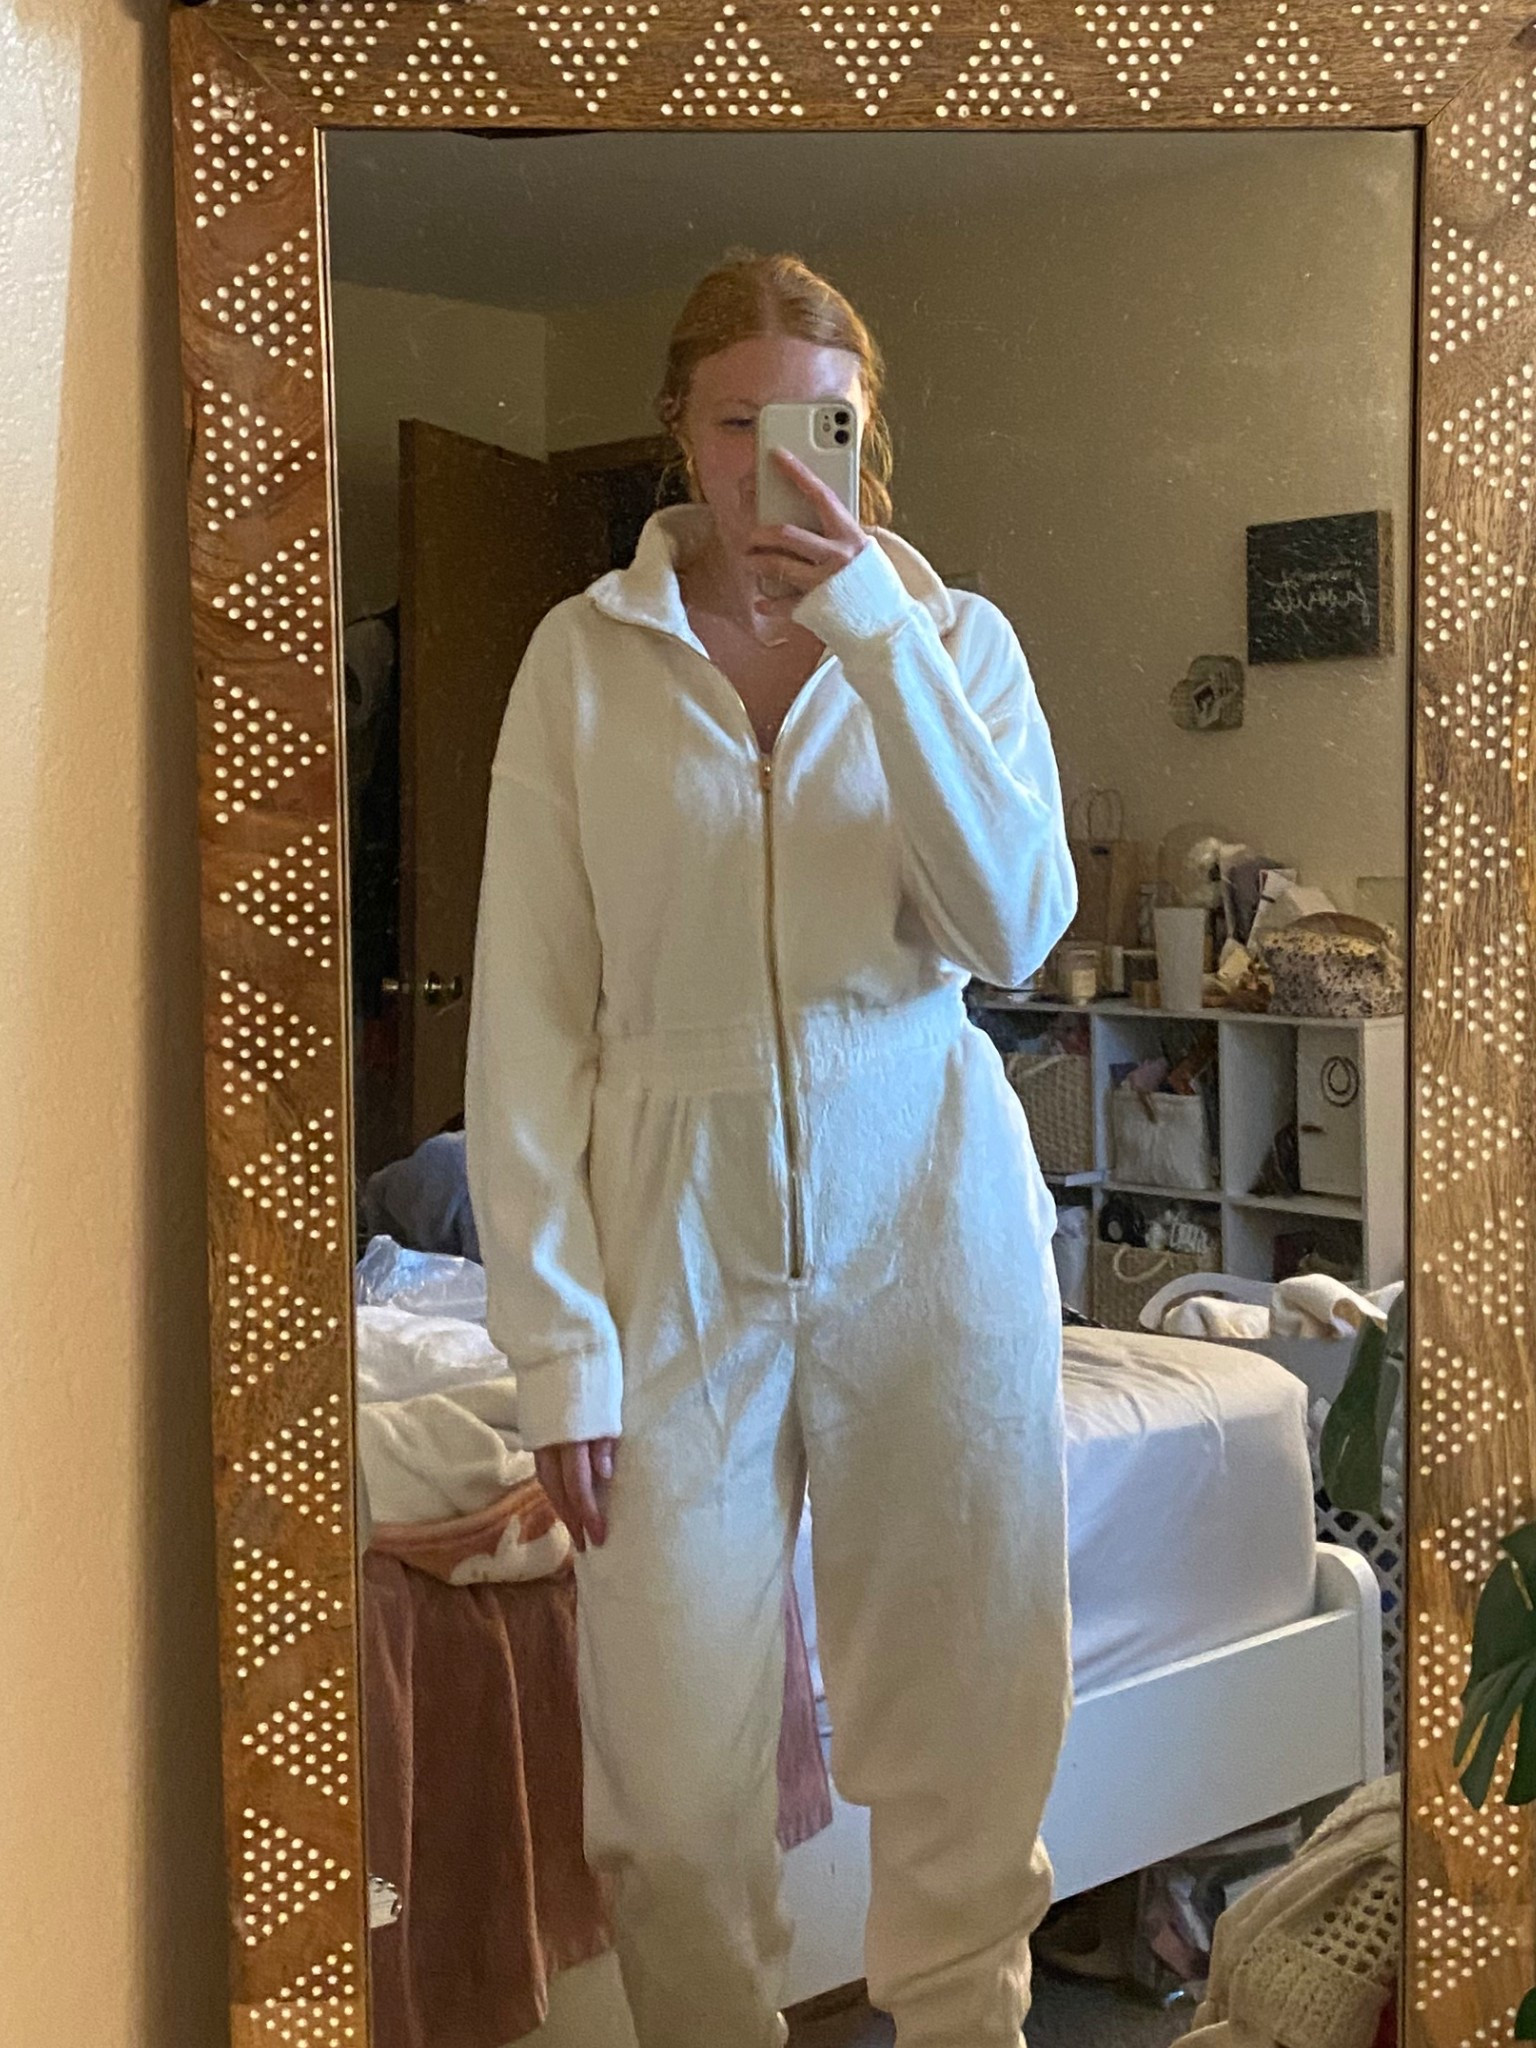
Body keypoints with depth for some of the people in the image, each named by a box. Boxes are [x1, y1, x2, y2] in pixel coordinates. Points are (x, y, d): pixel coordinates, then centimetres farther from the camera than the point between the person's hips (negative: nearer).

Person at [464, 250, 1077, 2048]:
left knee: (966, 1728, 9)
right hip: (681, 1222, -1)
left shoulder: (954, 635, 5)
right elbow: (529, 1016, -3)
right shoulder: (584, 654, 1)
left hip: (930, 1212, 1)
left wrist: (871, 622, -17)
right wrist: (558, 1341, -9)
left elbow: (1015, 927, -12)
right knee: (672, 1784, 2)